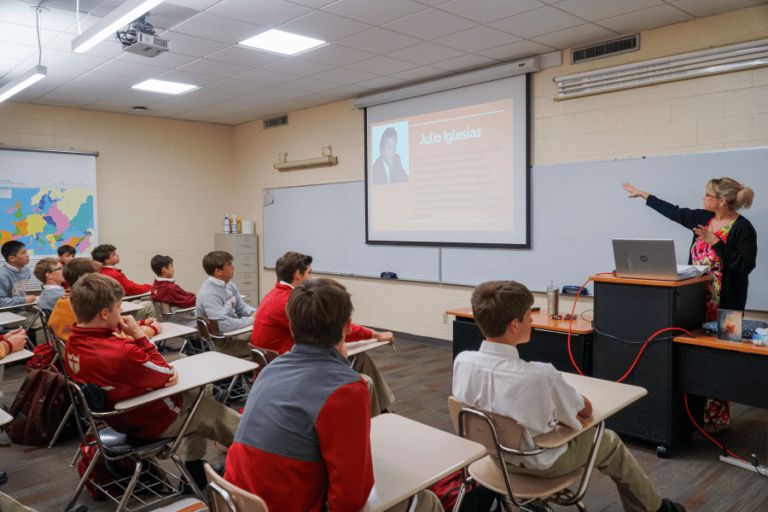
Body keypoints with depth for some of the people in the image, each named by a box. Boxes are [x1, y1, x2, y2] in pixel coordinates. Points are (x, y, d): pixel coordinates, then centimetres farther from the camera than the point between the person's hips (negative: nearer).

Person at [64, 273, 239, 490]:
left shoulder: (74, 343, -6)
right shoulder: (118, 353, -38)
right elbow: (165, 375, -22)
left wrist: (167, 369, -13)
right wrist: (138, 334, -23)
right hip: (155, 420, -10)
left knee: (203, 388, 28)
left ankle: (194, 466, 36)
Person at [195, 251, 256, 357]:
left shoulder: (229, 285, 5)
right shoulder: (209, 294, -24)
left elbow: (241, 307, 19)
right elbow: (225, 325, -31)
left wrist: (255, 313, -3)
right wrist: (251, 320, -18)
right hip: (218, 344, -10)